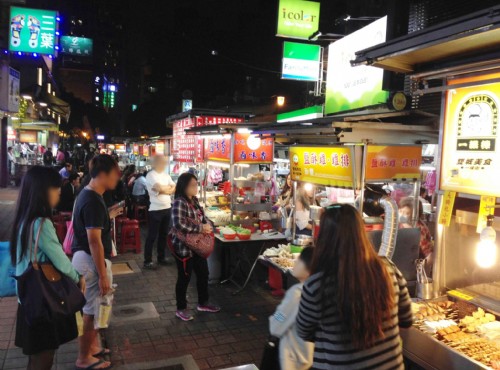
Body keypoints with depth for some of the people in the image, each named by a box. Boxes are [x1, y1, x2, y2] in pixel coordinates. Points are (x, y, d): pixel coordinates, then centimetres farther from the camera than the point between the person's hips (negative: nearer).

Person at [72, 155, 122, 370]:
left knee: (91, 308, 22)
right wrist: (103, 275, -23)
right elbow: (94, 241, -25)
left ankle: (92, 346, 37)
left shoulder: (87, 194, 8)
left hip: (85, 257, 10)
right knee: (90, 310, 4)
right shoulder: (93, 201, -24)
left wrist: (108, 216, 13)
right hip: (91, 260, -10)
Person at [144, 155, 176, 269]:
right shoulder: (151, 175, -12)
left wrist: (164, 189, -13)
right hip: (155, 210, -7)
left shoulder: (166, 175, 12)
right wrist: (169, 187, -4)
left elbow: (175, 188, 4)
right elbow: (160, 188, -23)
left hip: (167, 208, 7)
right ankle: (147, 261, 8)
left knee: (163, 234, 16)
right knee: (152, 236, -1)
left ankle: (161, 257, 28)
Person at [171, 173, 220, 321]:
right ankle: (181, 309, 23)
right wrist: (201, 228, -25)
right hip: (184, 247, -9)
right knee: (184, 278, 6)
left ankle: (203, 303, 36)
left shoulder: (194, 201, 7)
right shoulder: (179, 203, -21)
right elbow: (179, 224, -33)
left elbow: (202, 217, 17)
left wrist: (207, 225, -6)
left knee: (203, 274, 18)